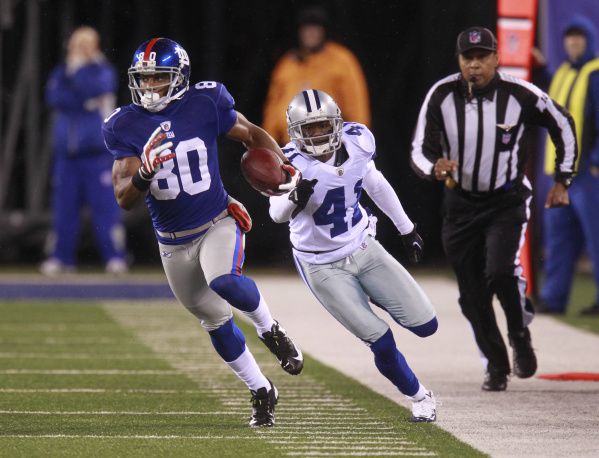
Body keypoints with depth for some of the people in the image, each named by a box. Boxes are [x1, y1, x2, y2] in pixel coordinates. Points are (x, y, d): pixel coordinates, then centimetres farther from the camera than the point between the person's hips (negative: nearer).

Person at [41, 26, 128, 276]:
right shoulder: (62, 72, 13)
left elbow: (93, 88, -17)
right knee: (63, 207, 3)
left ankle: (115, 257, -8)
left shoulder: (103, 70, 4)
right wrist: (85, 102, -12)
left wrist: (78, 67, -5)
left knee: (106, 205, -9)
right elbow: (53, 96, -5)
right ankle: (61, 257, 8)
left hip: (97, 154, -4)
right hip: (67, 154, 4)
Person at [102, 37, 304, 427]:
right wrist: (144, 172, -36)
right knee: (216, 322, 11)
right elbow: (124, 199, -15)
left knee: (224, 281, -34)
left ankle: (270, 329, -4)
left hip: (218, 224, -3)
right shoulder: (126, 128, -10)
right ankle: (261, 392, 30)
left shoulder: (205, 105, -12)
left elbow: (253, 135, 5)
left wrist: (285, 170, -8)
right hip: (173, 242, 3)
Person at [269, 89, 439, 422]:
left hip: (365, 250, 5)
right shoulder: (293, 162, -22)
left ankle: (377, 298, 30)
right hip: (324, 267, -4)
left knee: (426, 325, 0)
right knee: (382, 344, -9)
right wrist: (296, 198, -59)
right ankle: (420, 397, 17)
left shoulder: (356, 143, -8)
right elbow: (277, 213, -36)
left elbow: (377, 186, 11)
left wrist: (407, 229, 21)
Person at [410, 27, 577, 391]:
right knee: (473, 296, 4)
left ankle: (521, 335, 5)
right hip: (461, 205, 2)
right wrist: (435, 168, -34)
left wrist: (562, 181, 4)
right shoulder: (441, 96, -12)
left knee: (501, 272, -24)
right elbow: (420, 152, -10)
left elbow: (563, 126, 2)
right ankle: (497, 366, 24)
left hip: (507, 201, -2)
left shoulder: (520, 95, -15)